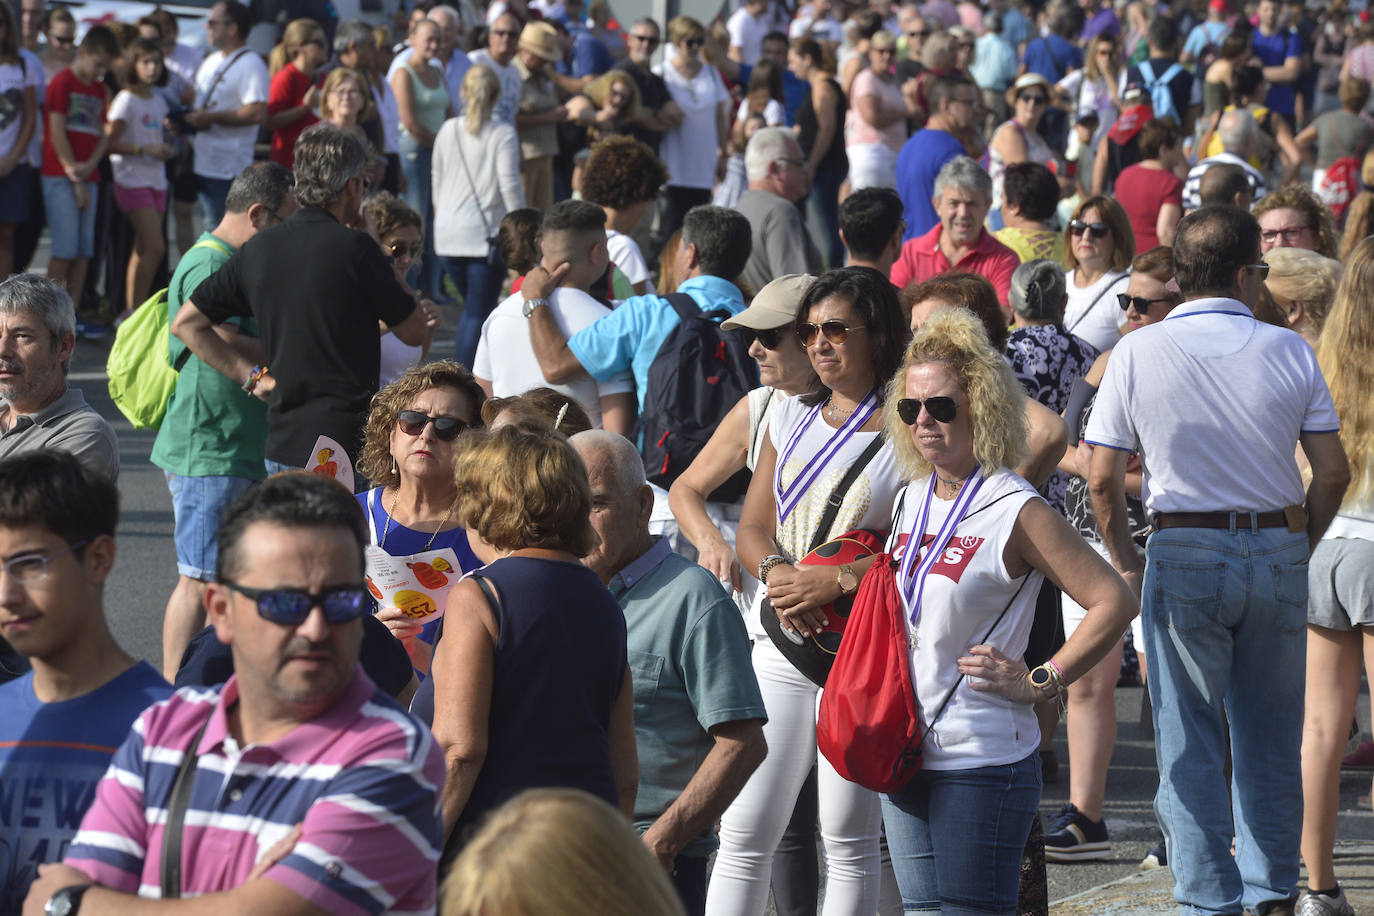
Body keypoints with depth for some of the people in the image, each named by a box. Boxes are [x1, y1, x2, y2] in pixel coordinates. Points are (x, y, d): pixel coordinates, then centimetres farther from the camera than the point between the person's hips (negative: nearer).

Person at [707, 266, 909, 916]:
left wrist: (836, 580, -18)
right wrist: (775, 570, -9)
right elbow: (753, 527, 14)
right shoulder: (792, 417, 15)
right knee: (744, 832, 0)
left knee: (848, 838, 2)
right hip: (779, 642, 5)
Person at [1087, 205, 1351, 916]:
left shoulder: (1137, 353, -4)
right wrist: (1295, 550, 14)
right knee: (1269, 737, 13)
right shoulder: (1290, 352, -1)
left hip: (1185, 554, -2)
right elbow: (1333, 472, 1)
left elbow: (1102, 479, -5)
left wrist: (1126, 564, 8)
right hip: (1279, 550, 2)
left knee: (1189, 742, 4)